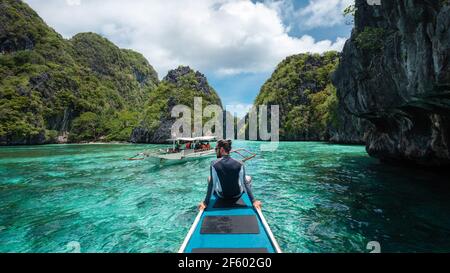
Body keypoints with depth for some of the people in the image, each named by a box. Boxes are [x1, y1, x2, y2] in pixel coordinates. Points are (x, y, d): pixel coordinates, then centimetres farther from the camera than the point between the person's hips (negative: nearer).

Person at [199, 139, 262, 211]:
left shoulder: (214, 164, -18)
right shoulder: (239, 164, -16)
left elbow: (212, 184, -17)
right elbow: (245, 183, -16)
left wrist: (206, 202, -11)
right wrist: (253, 201, -10)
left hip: (221, 195, 0)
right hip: (237, 195, 0)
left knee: (210, 179, 25)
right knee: (248, 178, 25)